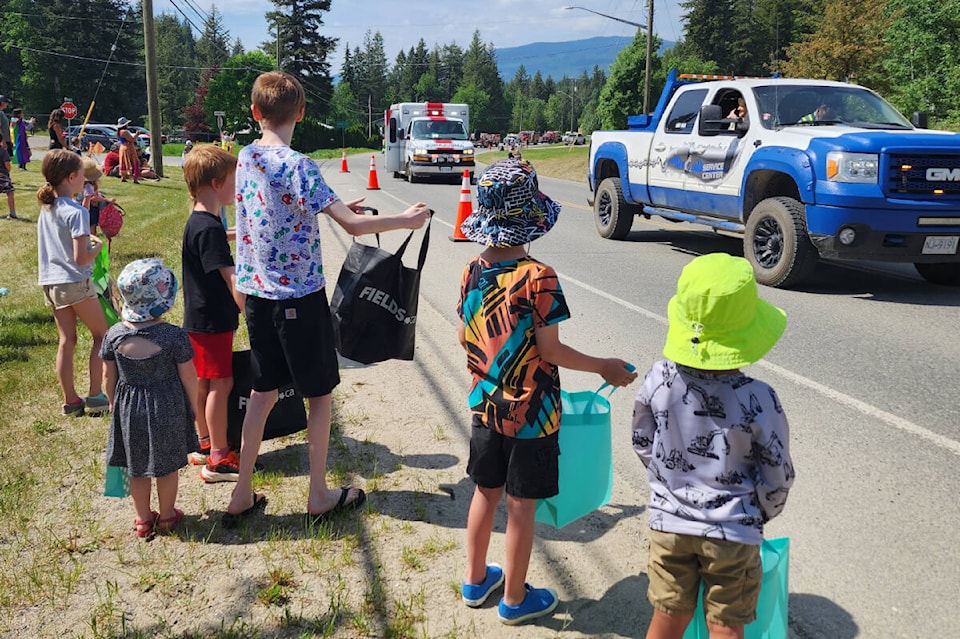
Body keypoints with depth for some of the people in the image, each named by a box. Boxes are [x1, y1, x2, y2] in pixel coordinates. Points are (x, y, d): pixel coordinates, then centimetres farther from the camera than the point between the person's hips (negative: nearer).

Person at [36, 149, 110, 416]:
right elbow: (81, 259, -20)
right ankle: (95, 396, 7)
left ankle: (70, 400, 15)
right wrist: (98, 246, -3)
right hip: (75, 283, -7)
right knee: (101, 335, 8)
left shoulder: (45, 208, 8)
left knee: (67, 340, 12)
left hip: (50, 282, 7)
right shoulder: (76, 212, -16)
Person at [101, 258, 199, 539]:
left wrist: (113, 403, 17)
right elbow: (188, 376, -11)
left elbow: (108, 375, 1)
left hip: (129, 409, 3)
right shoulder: (174, 336, -19)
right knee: (167, 465, 14)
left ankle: (143, 520, 29)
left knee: (137, 467, 16)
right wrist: (194, 405, 5)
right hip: (167, 408, -2)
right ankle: (167, 516, 29)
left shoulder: (115, 335, -10)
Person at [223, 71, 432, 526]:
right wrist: (405, 219, -10)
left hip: (256, 295, 7)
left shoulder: (245, 159, 4)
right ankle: (319, 496, 19)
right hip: (300, 296, -7)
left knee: (263, 391, 16)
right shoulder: (298, 166, -18)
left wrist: (334, 207, 20)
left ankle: (242, 496, 21)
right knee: (320, 394, 9)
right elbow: (352, 226, -23)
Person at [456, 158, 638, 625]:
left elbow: (463, 335, 6)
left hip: (486, 406, 6)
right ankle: (515, 598, 24)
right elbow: (550, 351, -18)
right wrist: (605, 368, -6)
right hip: (531, 413, -5)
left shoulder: (473, 271, -3)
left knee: (486, 493, 21)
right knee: (521, 506, 9)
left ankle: (475, 580, 37)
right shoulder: (539, 278, -20)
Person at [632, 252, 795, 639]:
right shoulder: (758, 399, -21)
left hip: (668, 522, 3)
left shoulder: (659, 379, -14)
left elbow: (642, 446, 1)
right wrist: (762, 513, 12)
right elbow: (777, 476, -9)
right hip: (733, 532, -2)